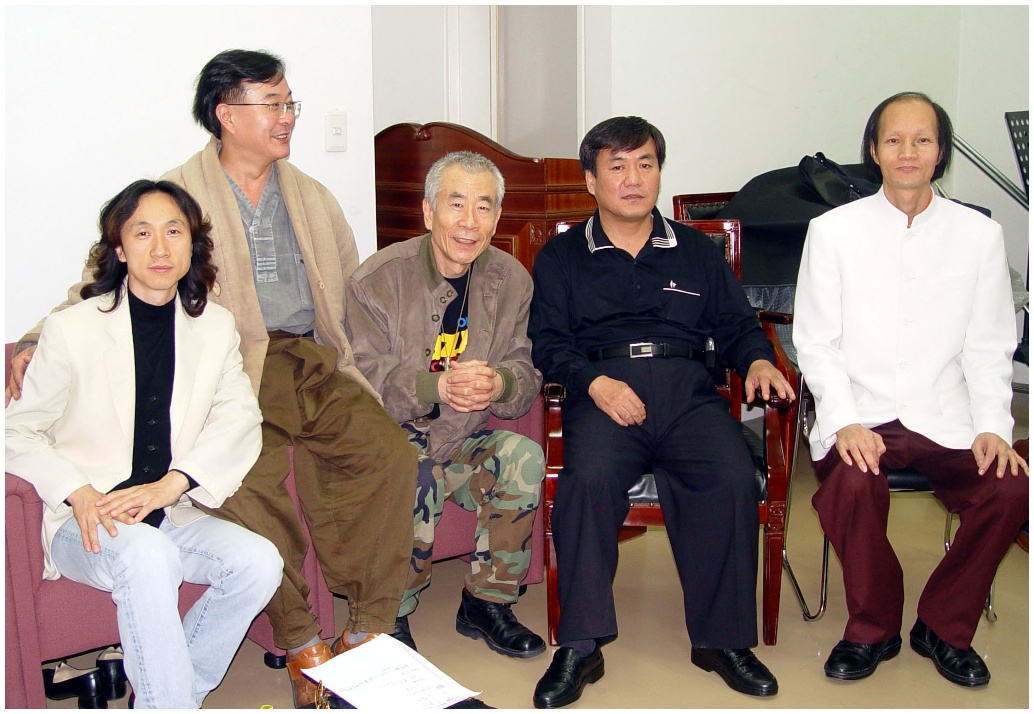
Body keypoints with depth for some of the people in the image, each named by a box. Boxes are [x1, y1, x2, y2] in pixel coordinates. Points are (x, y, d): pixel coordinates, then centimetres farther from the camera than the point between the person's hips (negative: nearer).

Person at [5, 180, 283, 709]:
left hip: (170, 516, 4)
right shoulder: (72, 329, -3)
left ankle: (166, 688, -3)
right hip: (83, 524, -4)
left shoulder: (216, 327, 7)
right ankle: (169, 700, -20)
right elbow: (19, 433, -1)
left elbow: (239, 420, -1)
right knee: (147, 555, -35)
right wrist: (81, 496, -19)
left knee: (259, 561, -21)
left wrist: (168, 485, -17)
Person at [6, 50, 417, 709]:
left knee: (391, 454, -22)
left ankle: (370, 631, -12)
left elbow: (353, 293, 27)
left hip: (312, 362, 4)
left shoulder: (312, 198, 22)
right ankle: (300, 643, -12)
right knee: (251, 483, -31)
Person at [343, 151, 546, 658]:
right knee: (415, 481, -34)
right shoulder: (379, 279, -9)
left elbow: (527, 374, 0)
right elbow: (362, 379, -17)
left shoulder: (510, 279, 3)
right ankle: (391, 615, -6)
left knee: (524, 458, -24)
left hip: (465, 444, 4)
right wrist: (437, 387, -34)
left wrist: (499, 385, -26)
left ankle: (486, 604, -4)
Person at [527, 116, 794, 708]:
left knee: (734, 478, -28)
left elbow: (737, 323, 22)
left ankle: (722, 638, -14)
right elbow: (547, 341, 7)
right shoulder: (561, 257, 19)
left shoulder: (697, 251, 26)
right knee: (590, 477, -33)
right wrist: (595, 381, -12)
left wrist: (759, 360, -1)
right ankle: (581, 646, -24)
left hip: (687, 391, 2)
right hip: (603, 391, -1)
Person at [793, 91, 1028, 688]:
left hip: (946, 420, 2)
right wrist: (845, 421, -13)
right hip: (861, 415, -2)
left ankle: (945, 627, 3)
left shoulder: (980, 235, 8)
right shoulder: (834, 230, 4)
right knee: (853, 486, -32)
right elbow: (817, 342, 1)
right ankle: (874, 630, -2)